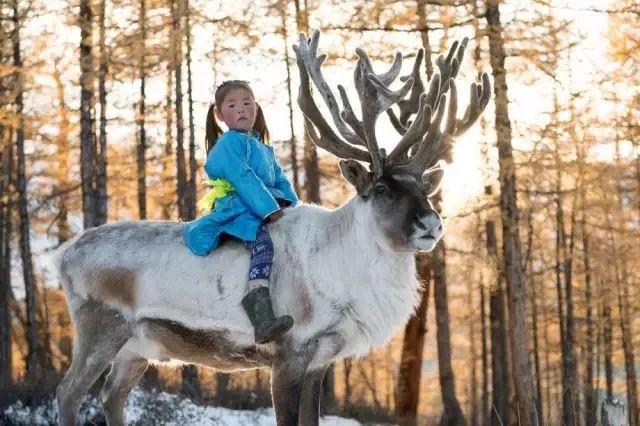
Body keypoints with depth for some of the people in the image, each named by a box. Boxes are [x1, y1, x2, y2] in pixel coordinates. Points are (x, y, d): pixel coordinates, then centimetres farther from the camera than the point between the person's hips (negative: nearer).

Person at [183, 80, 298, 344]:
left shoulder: (265, 149, 30)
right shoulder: (230, 143, 1)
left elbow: (280, 181, 24)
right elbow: (244, 179, -12)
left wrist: (294, 207, 4)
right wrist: (269, 209, -20)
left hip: (267, 209, 9)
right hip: (238, 210, -9)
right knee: (262, 242, -35)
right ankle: (262, 315, -53)